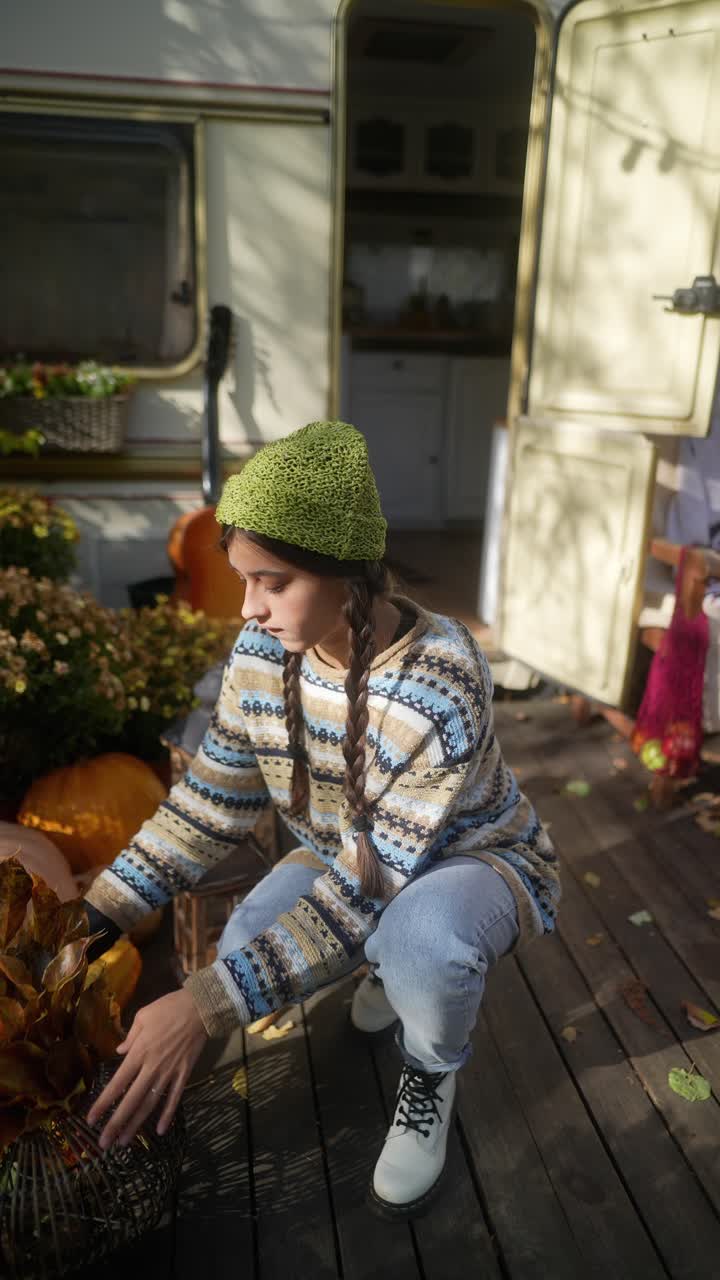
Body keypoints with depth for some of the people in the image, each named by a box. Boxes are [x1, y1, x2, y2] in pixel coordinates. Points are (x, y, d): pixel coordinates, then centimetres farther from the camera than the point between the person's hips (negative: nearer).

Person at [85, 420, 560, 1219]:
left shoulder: (439, 684, -36)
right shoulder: (262, 652, -17)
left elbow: (372, 883, -34)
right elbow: (211, 800, -8)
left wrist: (206, 1007, -38)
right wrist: (95, 916, -18)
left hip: (473, 860, -5)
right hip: (350, 854, 6)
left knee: (421, 937, -38)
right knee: (249, 946, -19)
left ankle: (432, 1070, 1)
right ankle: (396, 965, 15)